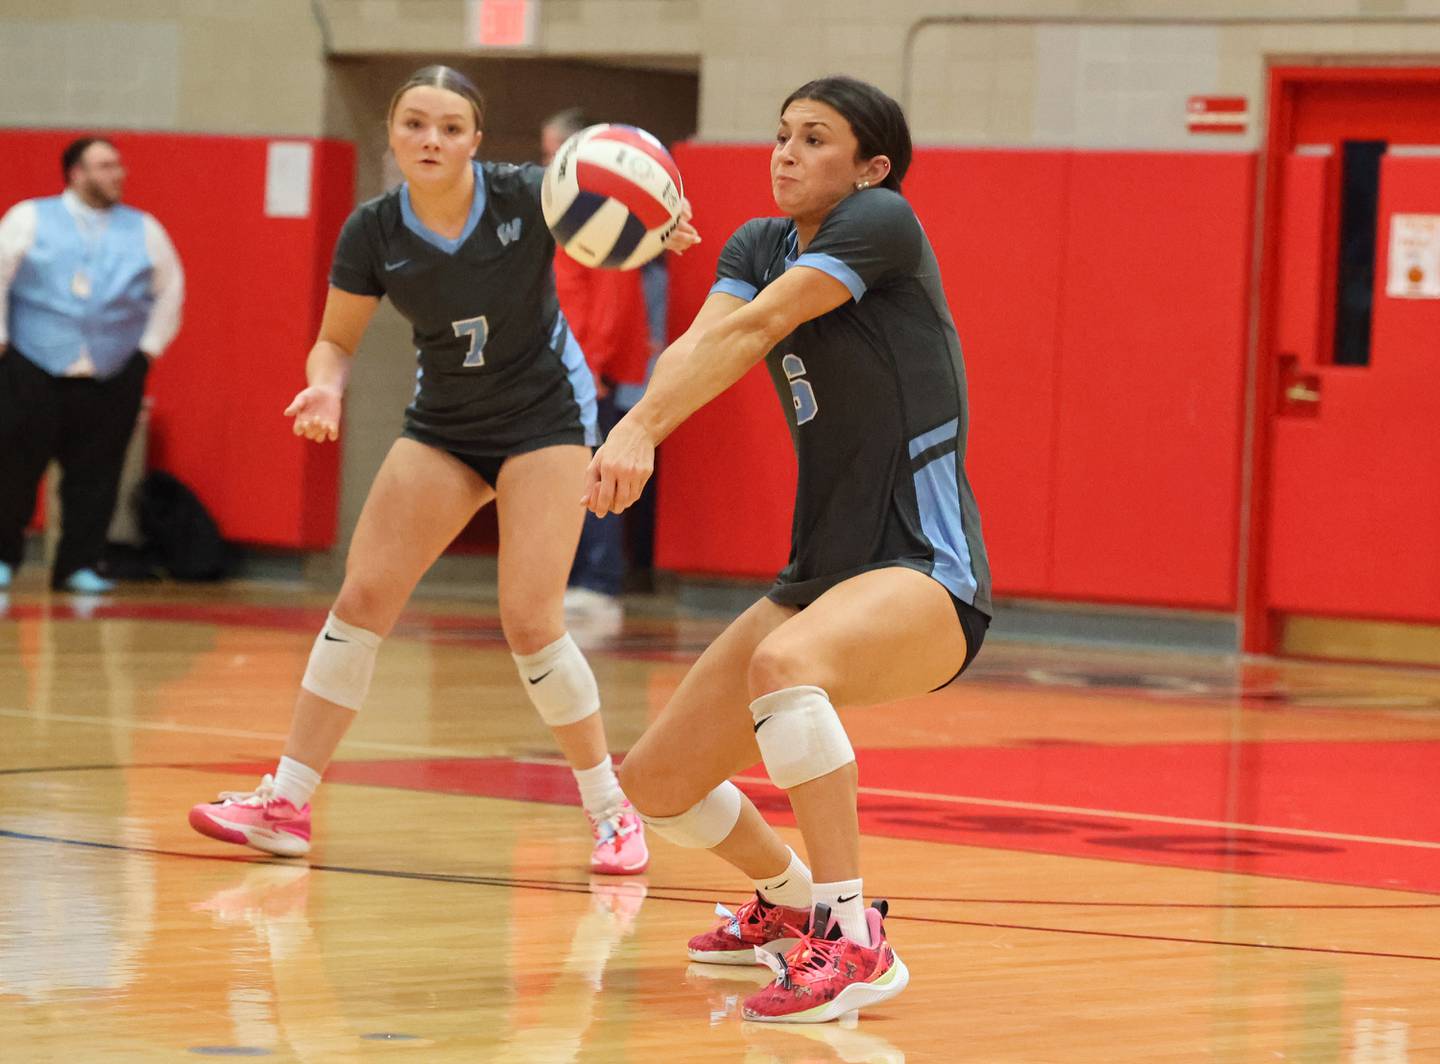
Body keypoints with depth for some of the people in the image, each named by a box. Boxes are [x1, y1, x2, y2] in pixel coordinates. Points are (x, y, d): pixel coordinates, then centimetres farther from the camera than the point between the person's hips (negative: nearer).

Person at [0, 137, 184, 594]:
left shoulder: (144, 230, 10)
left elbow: (169, 287, 18)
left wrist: (150, 346, 11)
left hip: (112, 378, 2)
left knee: (95, 477, -1)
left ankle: (78, 566, 6)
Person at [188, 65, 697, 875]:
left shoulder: (526, 197, -21)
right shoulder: (374, 233, -11)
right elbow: (337, 341, 0)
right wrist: (327, 388, -23)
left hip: (546, 415, -4)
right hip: (445, 423, 4)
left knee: (530, 621, -13)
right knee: (363, 599, -4)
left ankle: (613, 813, 2)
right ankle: (287, 805, 2)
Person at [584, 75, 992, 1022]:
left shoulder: (882, 221, -11)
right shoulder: (759, 247, 11)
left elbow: (754, 329, -24)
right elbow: (700, 345, -9)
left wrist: (645, 428, -35)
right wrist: (634, 428, -30)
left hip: (926, 575, -8)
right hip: (823, 576, 8)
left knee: (784, 661, -40)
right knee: (657, 782, 8)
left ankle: (854, 939, -36)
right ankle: (791, 902, 38)